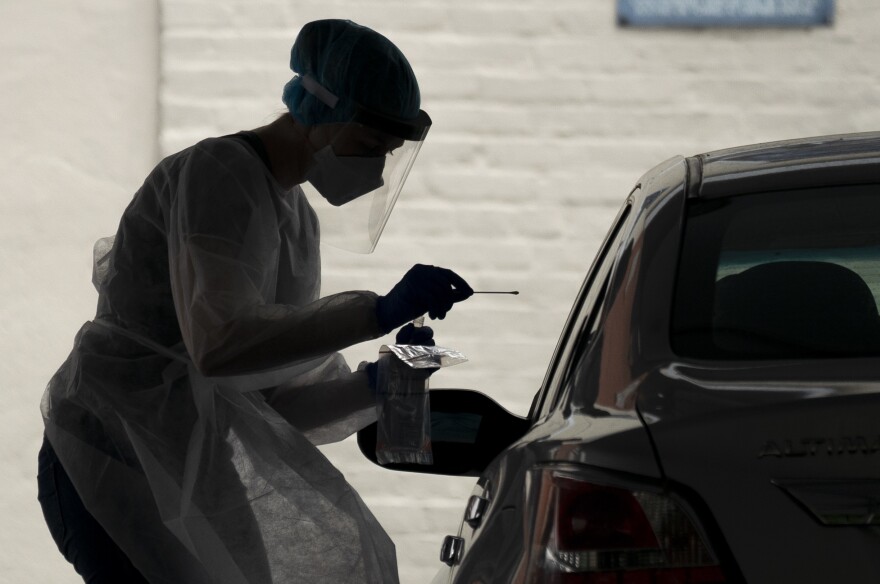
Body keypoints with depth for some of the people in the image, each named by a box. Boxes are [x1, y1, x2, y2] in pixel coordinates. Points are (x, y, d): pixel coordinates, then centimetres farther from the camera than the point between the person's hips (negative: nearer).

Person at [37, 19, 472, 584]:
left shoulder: (298, 219, 13)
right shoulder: (219, 175, -16)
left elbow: (280, 400, 11)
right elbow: (220, 342, -34)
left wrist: (373, 387, -8)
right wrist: (380, 312, -36)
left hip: (184, 475, 9)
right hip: (110, 470, -9)